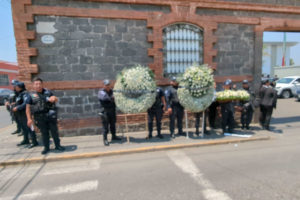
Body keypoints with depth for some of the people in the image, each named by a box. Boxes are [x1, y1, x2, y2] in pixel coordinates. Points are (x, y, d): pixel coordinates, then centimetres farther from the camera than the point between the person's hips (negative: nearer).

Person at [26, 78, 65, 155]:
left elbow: (56, 99, 11)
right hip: (40, 117, 0)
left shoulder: (47, 92, 5)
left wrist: (54, 98, -15)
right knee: (44, 133, 8)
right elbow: (28, 108, 1)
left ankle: (58, 145, 19)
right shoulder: (31, 95, 2)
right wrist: (29, 119, -6)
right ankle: (46, 148, 21)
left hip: (51, 115, 1)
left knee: (54, 131, 5)